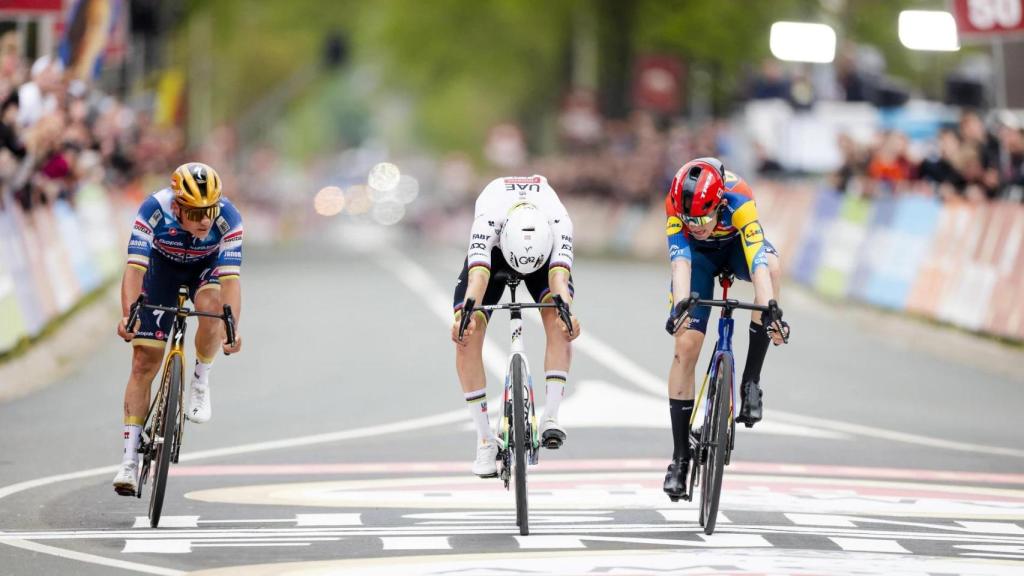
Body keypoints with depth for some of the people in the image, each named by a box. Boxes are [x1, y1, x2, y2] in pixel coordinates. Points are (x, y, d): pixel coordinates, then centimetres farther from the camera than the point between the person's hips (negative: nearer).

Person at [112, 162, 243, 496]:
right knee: (144, 362, -6)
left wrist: (232, 329, -50)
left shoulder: (228, 219, -33)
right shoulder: (154, 211, -34)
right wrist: (128, 316, -53)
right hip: (163, 268, 0)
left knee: (211, 305, -36)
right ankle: (130, 460, -1)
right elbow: (135, 268, -39)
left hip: (207, 268, 0)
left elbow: (230, 278, -38)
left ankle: (201, 382, -9)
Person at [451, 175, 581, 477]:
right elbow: (478, 274, -52)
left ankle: (550, 417, -26)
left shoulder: (559, 221, -39)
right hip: (494, 249, 0)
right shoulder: (488, 219, -41)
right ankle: (485, 441, -10)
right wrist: (464, 316, -69)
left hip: (544, 248, 0)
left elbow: (559, 274, -50)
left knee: (557, 320, -28)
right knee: (467, 337, -17)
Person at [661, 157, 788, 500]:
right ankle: (680, 457, -1)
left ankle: (751, 381, -24)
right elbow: (680, 261, -44)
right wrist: (681, 304, -62)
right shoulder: (676, 205, -34)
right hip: (699, 254, 1)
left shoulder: (738, 201, -38)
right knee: (686, 346, -11)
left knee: (771, 266, -36)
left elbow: (758, 262, -48)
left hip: (738, 246, -1)